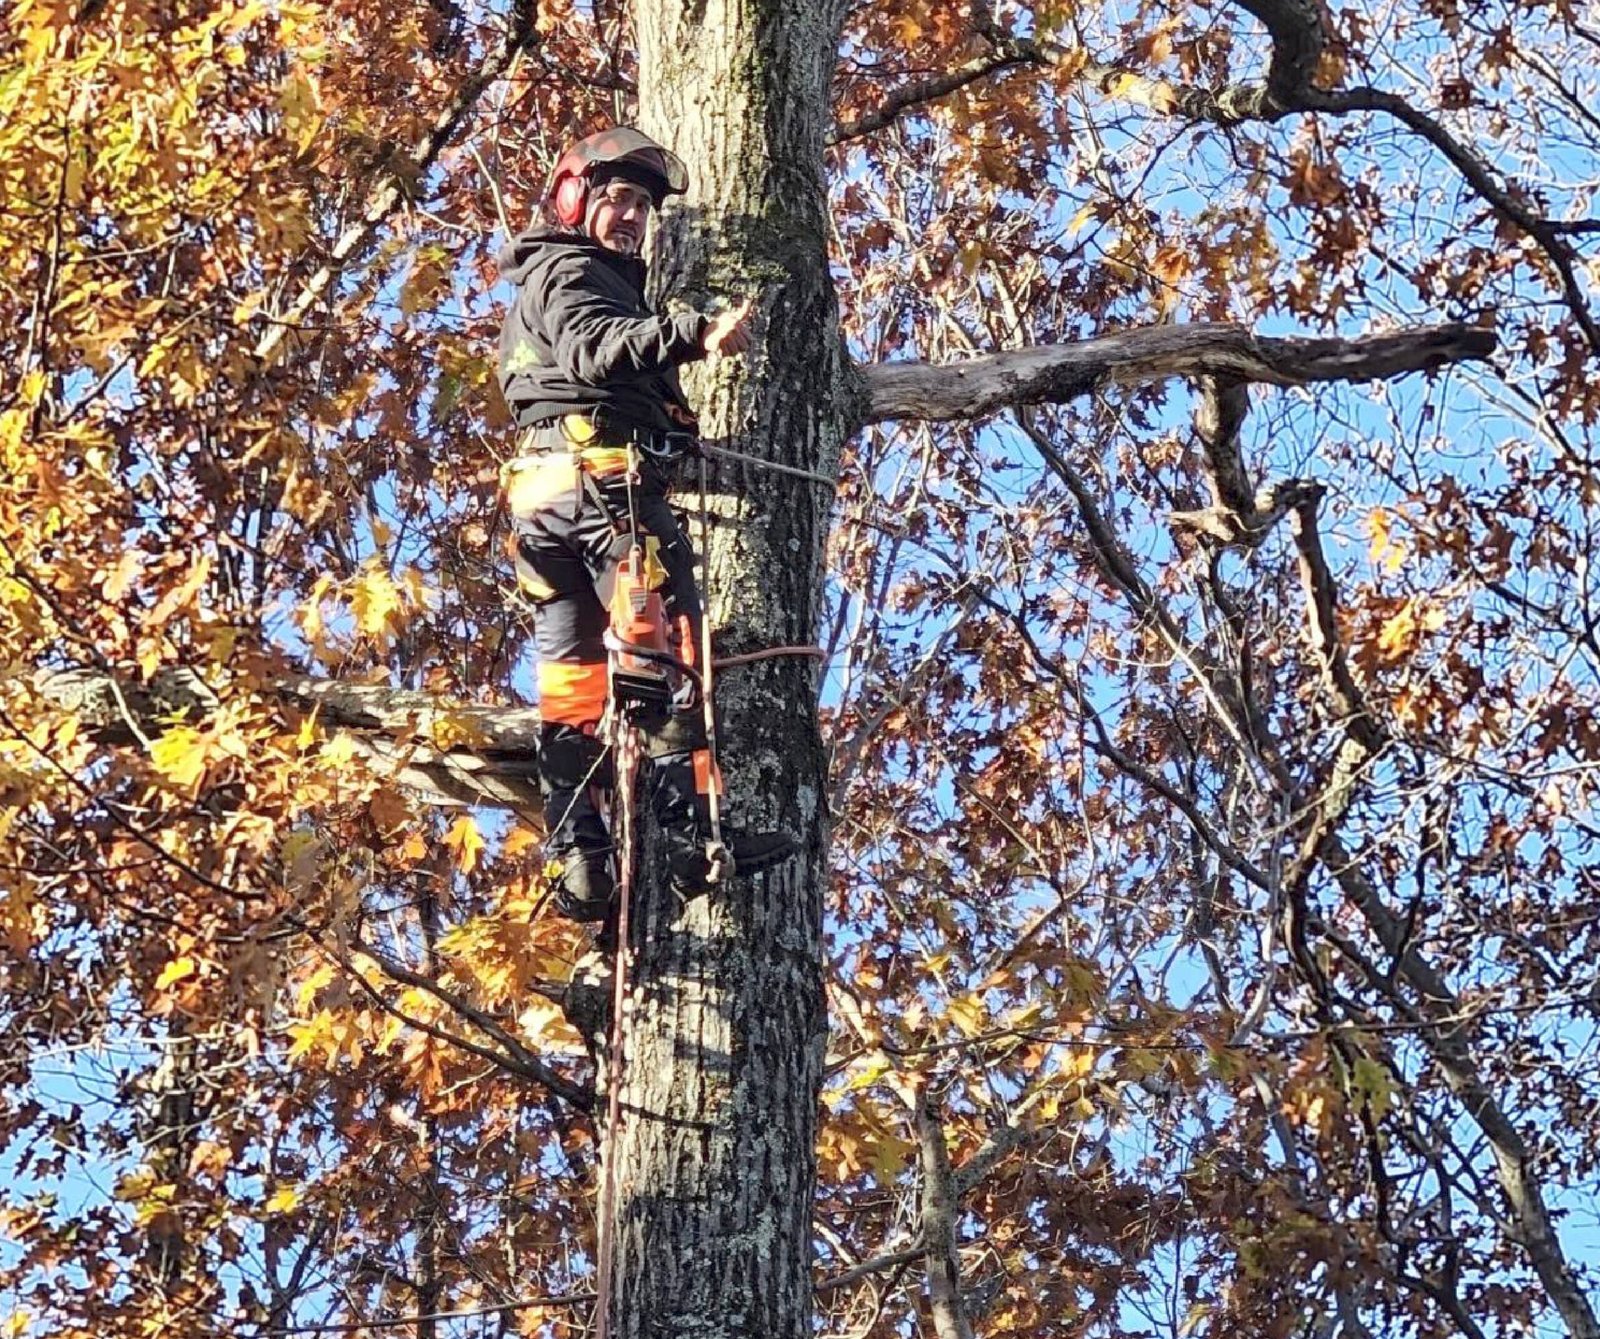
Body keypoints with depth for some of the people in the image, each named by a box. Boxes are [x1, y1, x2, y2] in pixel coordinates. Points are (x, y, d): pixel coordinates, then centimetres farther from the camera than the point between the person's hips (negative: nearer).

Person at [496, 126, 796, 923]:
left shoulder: (557, 285, 31)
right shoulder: (567, 271, 0)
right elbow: (597, 349, -21)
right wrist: (695, 335, -37)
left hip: (545, 493, 10)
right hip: (603, 475, -10)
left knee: (570, 678, 3)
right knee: (664, 650, -16)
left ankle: (578, 860, -1)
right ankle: (694, 835, -25)